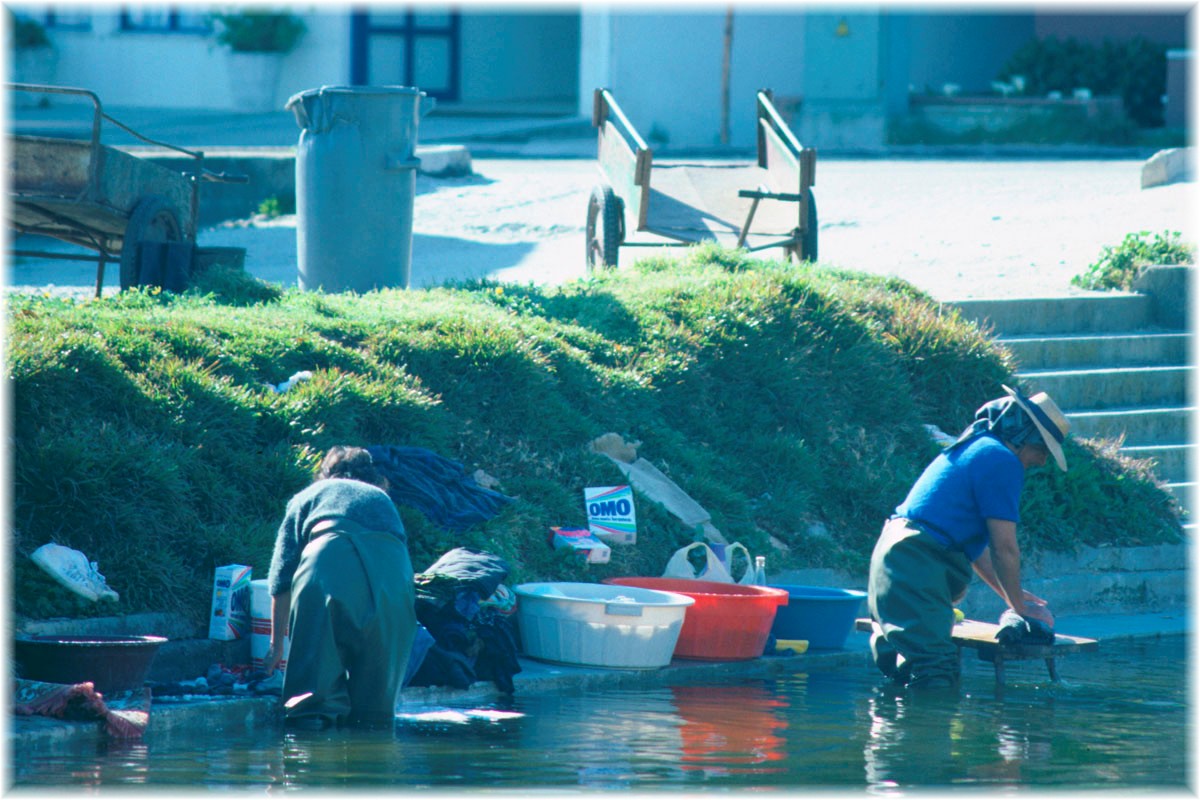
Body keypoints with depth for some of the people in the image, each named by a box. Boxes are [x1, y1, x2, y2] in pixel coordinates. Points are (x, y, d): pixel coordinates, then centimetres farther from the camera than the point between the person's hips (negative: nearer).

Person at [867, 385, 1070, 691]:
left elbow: (973, 544, 33)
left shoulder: (972, 449, 27)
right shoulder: (1002, 461, -6)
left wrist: (1011, 594, 33)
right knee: (937, 676, -19)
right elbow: (1004, 548, -7)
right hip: (918, 565, -11)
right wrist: (1019, 605, 7)